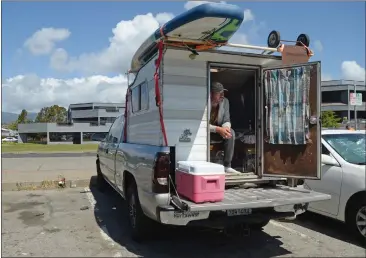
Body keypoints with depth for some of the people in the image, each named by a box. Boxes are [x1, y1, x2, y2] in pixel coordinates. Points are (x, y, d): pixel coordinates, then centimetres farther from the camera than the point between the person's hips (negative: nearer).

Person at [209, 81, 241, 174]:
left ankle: (227, 166, -19)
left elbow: (226, 120, -7)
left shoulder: (225, 101, -7)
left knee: (231, 132, -24)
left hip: (218, 130, 4)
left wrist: (226, 128, -33)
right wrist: (218, 129, -38)